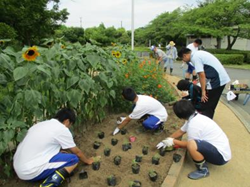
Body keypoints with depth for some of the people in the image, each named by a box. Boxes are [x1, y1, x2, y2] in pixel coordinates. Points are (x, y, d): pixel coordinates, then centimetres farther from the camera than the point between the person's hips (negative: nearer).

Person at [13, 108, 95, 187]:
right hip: (31, 172, -8)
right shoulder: (62, 129, -9)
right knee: (73, 159, -2)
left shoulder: (41, 124, 13)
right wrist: (88, 160, 23)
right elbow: (77, 152, 5)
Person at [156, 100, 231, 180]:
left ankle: (203, 170, -7)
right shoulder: (194, 117, 2)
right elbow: (181, 131, 14)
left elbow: (190, 145, -13)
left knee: (191, 145, -31)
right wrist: (166, 141, 15)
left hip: (221, 155, -9)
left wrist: (173, 141, -3)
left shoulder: (193, 124, -26)